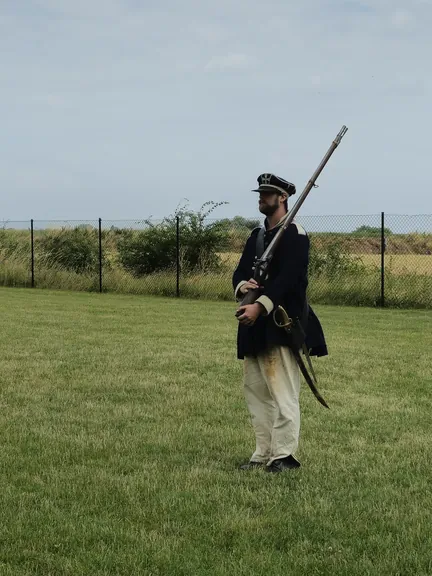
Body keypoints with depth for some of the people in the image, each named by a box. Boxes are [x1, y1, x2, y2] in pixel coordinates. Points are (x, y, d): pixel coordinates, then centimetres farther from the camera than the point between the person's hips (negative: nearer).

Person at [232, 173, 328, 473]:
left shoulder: (294, 234, -8)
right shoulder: (256, 236, 19)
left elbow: (288, 277, -19)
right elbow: (240, 271, 14)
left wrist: (260, 306, -27)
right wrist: (243, 286, -10)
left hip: (282, 324, -9)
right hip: (255, 326, 9)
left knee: (283, 392, -9)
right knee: (255, 391, 11)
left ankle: (284, 456, -6)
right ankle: (263, 454, 18)